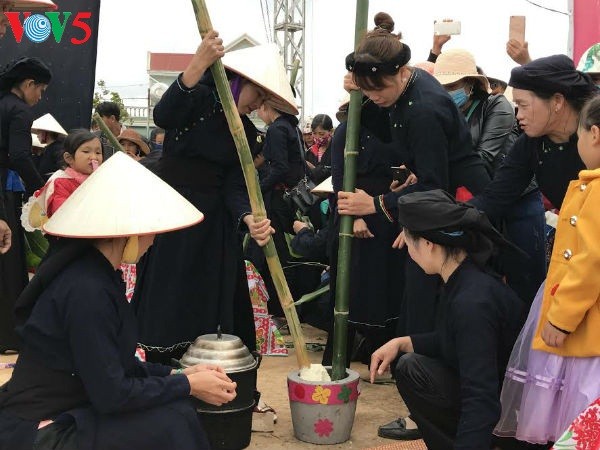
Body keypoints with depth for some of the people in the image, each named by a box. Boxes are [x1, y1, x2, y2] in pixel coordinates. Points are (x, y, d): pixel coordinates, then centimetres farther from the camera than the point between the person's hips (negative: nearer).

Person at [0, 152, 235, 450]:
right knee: (170, 423, -16)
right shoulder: (87, 290, -24)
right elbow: (111, 394, -23)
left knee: (172, 411, 3)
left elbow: (116, 364, 10)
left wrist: (175, 375, 0)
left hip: (62, 411, 9)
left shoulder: (97, 274, 5)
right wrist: (189, 385, -13)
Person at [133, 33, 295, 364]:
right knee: (166, 305, -2)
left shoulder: (246, 132, 9)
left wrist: (249, 219, -22)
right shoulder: (199, 97, -6)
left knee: (210, 305, 5)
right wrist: (199, 64, -39)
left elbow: (235, 186, -1)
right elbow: (163, 117, -28)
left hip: (212, 222, 5)